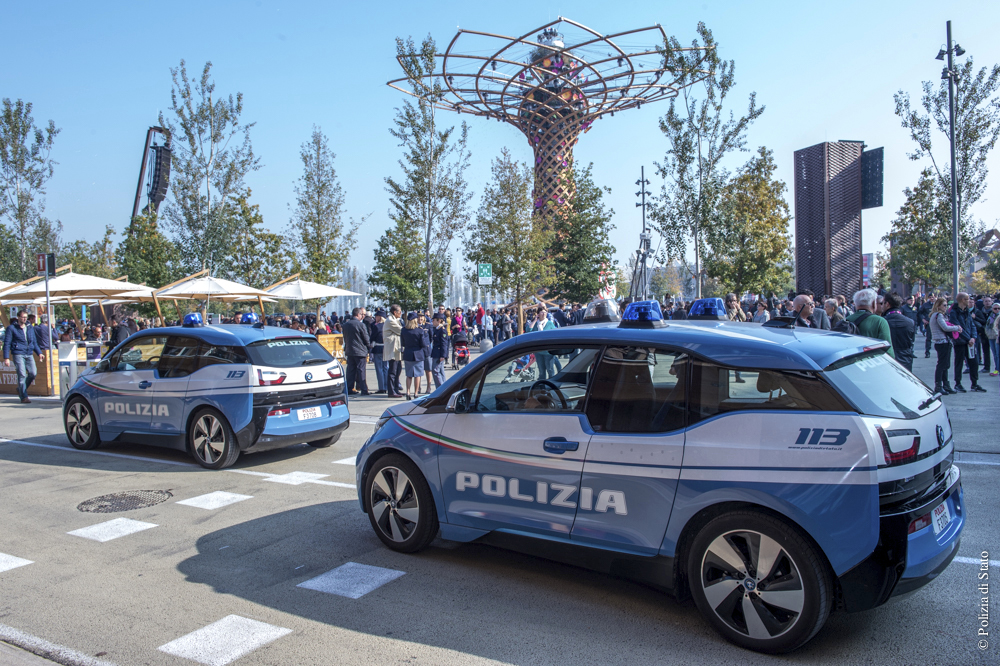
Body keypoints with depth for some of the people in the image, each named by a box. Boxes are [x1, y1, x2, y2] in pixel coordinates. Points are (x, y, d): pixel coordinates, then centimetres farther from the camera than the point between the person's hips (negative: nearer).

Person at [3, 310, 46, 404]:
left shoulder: (30, 328, 17)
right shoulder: (11, 328, 2)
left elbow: (34, 342, 24)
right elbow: (7, 343, 0)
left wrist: (39, 353, 10)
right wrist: (6, 358, -7)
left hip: (29, 354, 5)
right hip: (18, 354, -5)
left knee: (33, 373, -6)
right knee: (22, 374, -10)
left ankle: (21, 389, 20)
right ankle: (24, 397, -5)